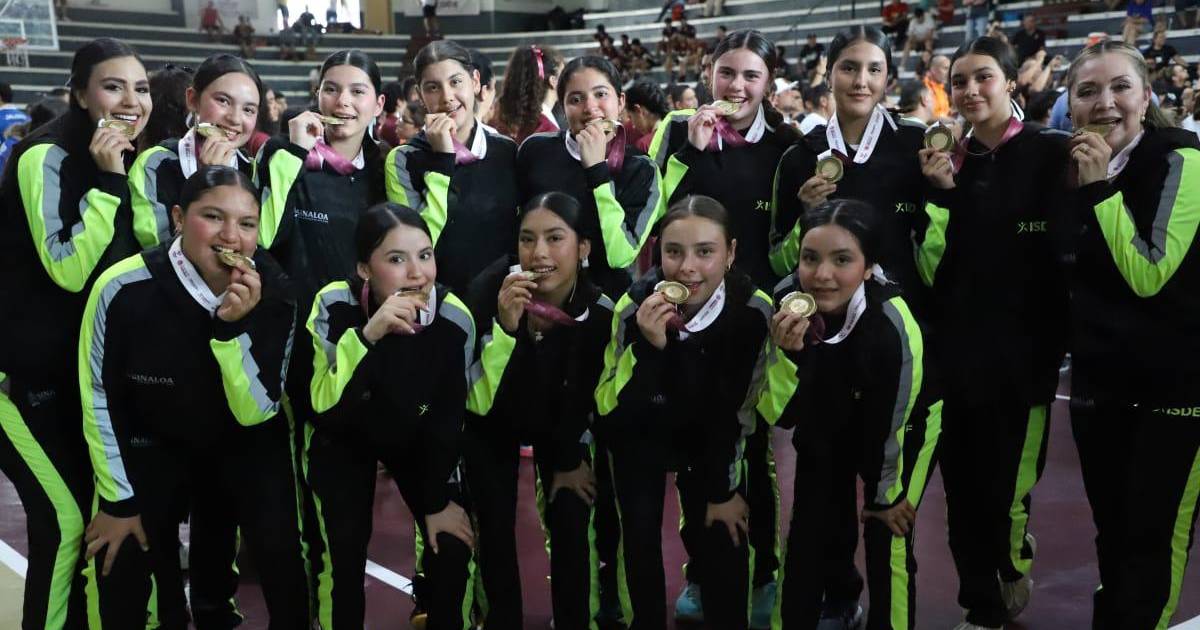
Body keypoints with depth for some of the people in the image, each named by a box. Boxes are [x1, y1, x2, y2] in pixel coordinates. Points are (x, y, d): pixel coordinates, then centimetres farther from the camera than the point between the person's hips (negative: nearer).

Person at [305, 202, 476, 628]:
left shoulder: (454, 317, -26)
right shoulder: (336, 305, -30)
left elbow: (449, 417, -13)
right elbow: (325, 408, -37)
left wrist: (439, 499, -4)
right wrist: (367, 335, -50)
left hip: (417, 439, 2)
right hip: (342, 439, -1)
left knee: (454, 548, -3)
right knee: (342, 555, -13)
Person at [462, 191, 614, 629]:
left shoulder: (601, 311, -28)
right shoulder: (488, 290, -32)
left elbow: (588, 397, -10)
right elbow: (481, 401, -35)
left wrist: (572, 459, 3)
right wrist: (505, 326, -47)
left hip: (562, 424, 1)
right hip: (492, 425, -1)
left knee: (571, 527, -4)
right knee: (496, 530, -4)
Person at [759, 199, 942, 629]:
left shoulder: (892, 327, -38)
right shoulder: (786, 301, -28)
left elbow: (889, 429, -22)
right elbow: (780, 415, -25)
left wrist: (884, 496, -7)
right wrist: (787, 356, -42)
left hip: (906, 424, -3)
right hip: (826, 424, 4)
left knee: (887, 538, -8)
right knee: (810, 528, 5)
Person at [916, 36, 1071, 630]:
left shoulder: (1051, 153, -4)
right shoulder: (947, 160, 7)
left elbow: (1065, 251, -5)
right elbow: (930, 268, 1)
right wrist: (942, 192, -10)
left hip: (1021, 355, -3)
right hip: (955, 352, 3)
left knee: (1006, 488, -4)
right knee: (962, 491, 7)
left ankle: (1015, 562, 29)